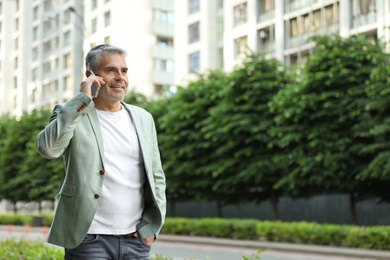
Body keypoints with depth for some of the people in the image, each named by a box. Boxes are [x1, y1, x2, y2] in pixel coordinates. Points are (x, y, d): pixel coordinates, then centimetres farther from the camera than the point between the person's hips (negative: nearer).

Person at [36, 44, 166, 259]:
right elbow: (47, 148, -19)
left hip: (137, 241, 4)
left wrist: (152, 226, 5)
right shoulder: (72, 115, 1)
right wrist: (81, 100, -15)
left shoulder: (143, 118, 12)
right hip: (90, 240, -4)